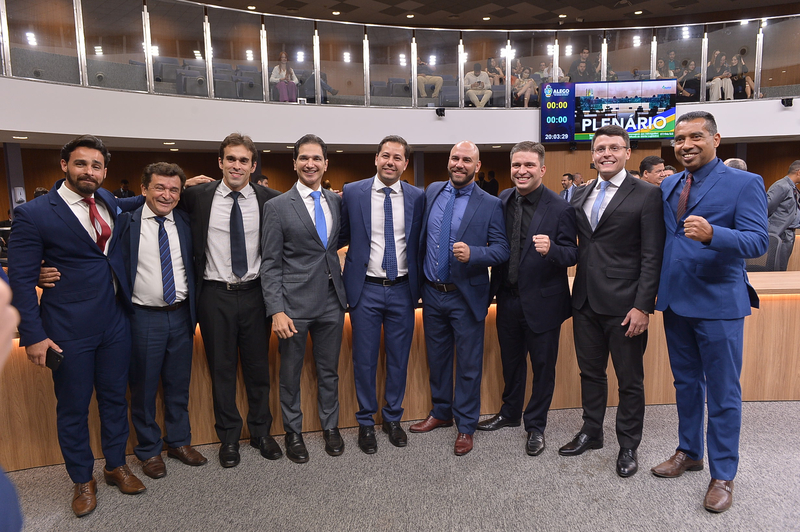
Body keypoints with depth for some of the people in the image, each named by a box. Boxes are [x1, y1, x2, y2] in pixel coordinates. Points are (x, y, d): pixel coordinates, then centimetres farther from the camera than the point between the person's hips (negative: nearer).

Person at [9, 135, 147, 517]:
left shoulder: (106, 200, 4)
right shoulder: (33, 214, -10)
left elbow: (125, 206, 29)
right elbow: (21, 279, -8)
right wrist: (34, 335, -12)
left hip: (115, 321, 5)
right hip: (69, 328, -4)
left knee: (114, 398, 17)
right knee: (73, 408, 11)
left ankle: (116, 465, 36)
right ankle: (82, 480, 32)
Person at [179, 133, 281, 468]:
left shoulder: (268, 199, -1)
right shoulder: (197, 196, -1)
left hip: (254, 292, 1)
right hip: (215, 294, 0)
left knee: (258, 366, 12)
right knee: (221, 368, 11)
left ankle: (261, 432, 32)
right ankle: (229, 437, 29)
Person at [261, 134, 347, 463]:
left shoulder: (337, 201, 7)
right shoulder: (278, 207, -5)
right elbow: (270, 263, -7)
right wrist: (276, 310, -14)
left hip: (331, 300, 4)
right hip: (294, 303, -3)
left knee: (329, 369, 16)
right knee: (290, 373, 11)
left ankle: (330, 426, 36)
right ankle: (293, 432, 31)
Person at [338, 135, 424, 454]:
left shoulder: (416, 197, 2)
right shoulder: (352, 193, -2)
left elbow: (419, 242, 8)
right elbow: (342, 237, 6)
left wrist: (418, 285, 3)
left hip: (402, 290, 2)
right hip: (366, 288, -1)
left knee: (399, 358, 13)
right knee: (364, 359, 8)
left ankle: (393, 418, 32)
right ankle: (366, 422, 28)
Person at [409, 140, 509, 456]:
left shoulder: (490, 205, -8)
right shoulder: (431, 192, 4)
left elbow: (502, 249, -11)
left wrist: (473, 253, -27)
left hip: (466, 296, -4)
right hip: (432, 292, 4)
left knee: (469, 364, 8)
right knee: (437, 358, 18)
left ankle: (465, 426, 25)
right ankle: (441, 413, 38)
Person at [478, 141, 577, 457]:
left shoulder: (560, 209, -14)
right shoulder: (502, 201, 1)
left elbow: (572, 255, -14)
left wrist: (551, 249, -34)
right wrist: (495, 287, 2)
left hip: (542, 301, -5)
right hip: (508, 298, 5)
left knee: (543, 366, 12)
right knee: (511, 361, 21)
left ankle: (536, 426, 32)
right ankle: (510, 413, 43)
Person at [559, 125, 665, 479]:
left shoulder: (646, 195, -6)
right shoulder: (580, 196, 11)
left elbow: (652, 256, -10)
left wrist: (643, 306, -15)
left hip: (624, 305, -5)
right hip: (585, 302, 5)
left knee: (630, 380, 9)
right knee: (590, 372, 18)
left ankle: (628, 446, 26)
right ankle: (591, 432, 36)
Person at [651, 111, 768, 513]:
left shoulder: (745, 183, -8)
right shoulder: (667, 186, 9)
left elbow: (758, 242, -17)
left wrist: (711, 233, -34)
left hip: (718, 303, -5)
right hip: (675, 300, 5)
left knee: (722, 393, 6)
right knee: (686, 384, 18)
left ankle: (723, 475, 21)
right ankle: (689, 452, 36)